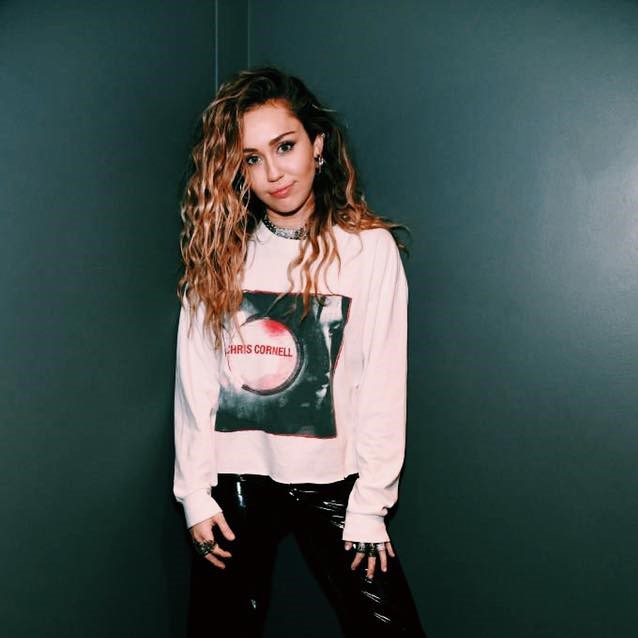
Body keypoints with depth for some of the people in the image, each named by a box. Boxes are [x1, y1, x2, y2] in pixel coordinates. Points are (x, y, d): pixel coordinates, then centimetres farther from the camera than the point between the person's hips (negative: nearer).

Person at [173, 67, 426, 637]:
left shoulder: (369, 247, -7)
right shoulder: (218, 251, 1)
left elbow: (382, 387, -7)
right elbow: (194, 381, 1)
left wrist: (369, 506, -8)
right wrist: (195, 494, -2)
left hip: (330, 480, -2)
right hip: (233, 483, 2)